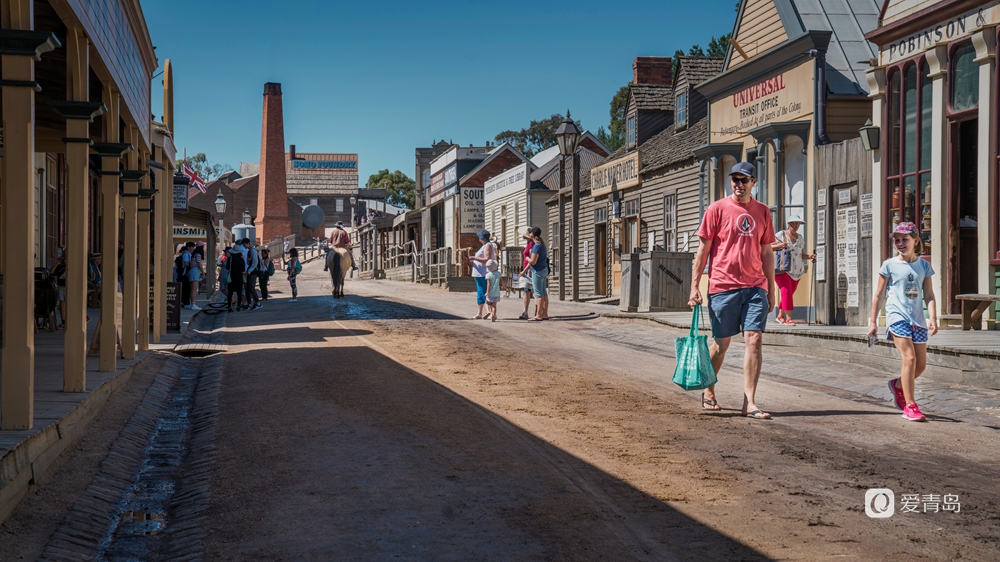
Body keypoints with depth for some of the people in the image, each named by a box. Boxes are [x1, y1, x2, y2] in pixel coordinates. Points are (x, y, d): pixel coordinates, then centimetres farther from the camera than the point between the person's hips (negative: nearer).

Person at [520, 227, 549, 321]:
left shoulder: (537, 246, -17)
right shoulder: (542, 244, 14)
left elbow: (533, 261, -22)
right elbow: (533, 260, 21)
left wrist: (527, 258, 0)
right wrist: (524, 270, 25)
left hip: (538, 271, -10)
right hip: (544, 270, 10)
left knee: (538, 294, -7)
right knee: (544, 293, 10)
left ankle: (538, 315, -6)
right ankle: (545, 314, 13)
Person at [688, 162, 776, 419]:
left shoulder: (762, 212, 11)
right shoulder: (717, 209, 0)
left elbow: (766, 253, 16)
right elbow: (703, 249, 0)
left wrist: (771, 290, 14)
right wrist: (694, 286, -5)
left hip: (755, 287, 3)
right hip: (723, 287, -3)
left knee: (754, 340, -7)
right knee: (721, 343, 6)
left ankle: (750, 403, -7)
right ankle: (708, 391, 28)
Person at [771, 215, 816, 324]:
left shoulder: (800, 239, 15)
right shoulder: (780, 235, -1)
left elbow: (802, 255, 19)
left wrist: (809, 256, -1)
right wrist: (779, 246, -20)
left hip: (796, 270, 6)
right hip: (782, 269, -6)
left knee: (789, 293, 9)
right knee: (786, 291, -16)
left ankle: (780, 315, 24)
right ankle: (788, 317, -17)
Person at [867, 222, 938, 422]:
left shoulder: (924, 265, 9)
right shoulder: (889, 265, 1)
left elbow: (929, 295, 8)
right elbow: (879, 295, 6)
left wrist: (933, 318, -6)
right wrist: (872, 321, 4)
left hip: (917, 319, 4)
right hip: (897, 316, -4)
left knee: (921, 364, 6)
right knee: (909, 358, -17)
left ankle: (897, 385, 35)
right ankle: (910, 406, -13)